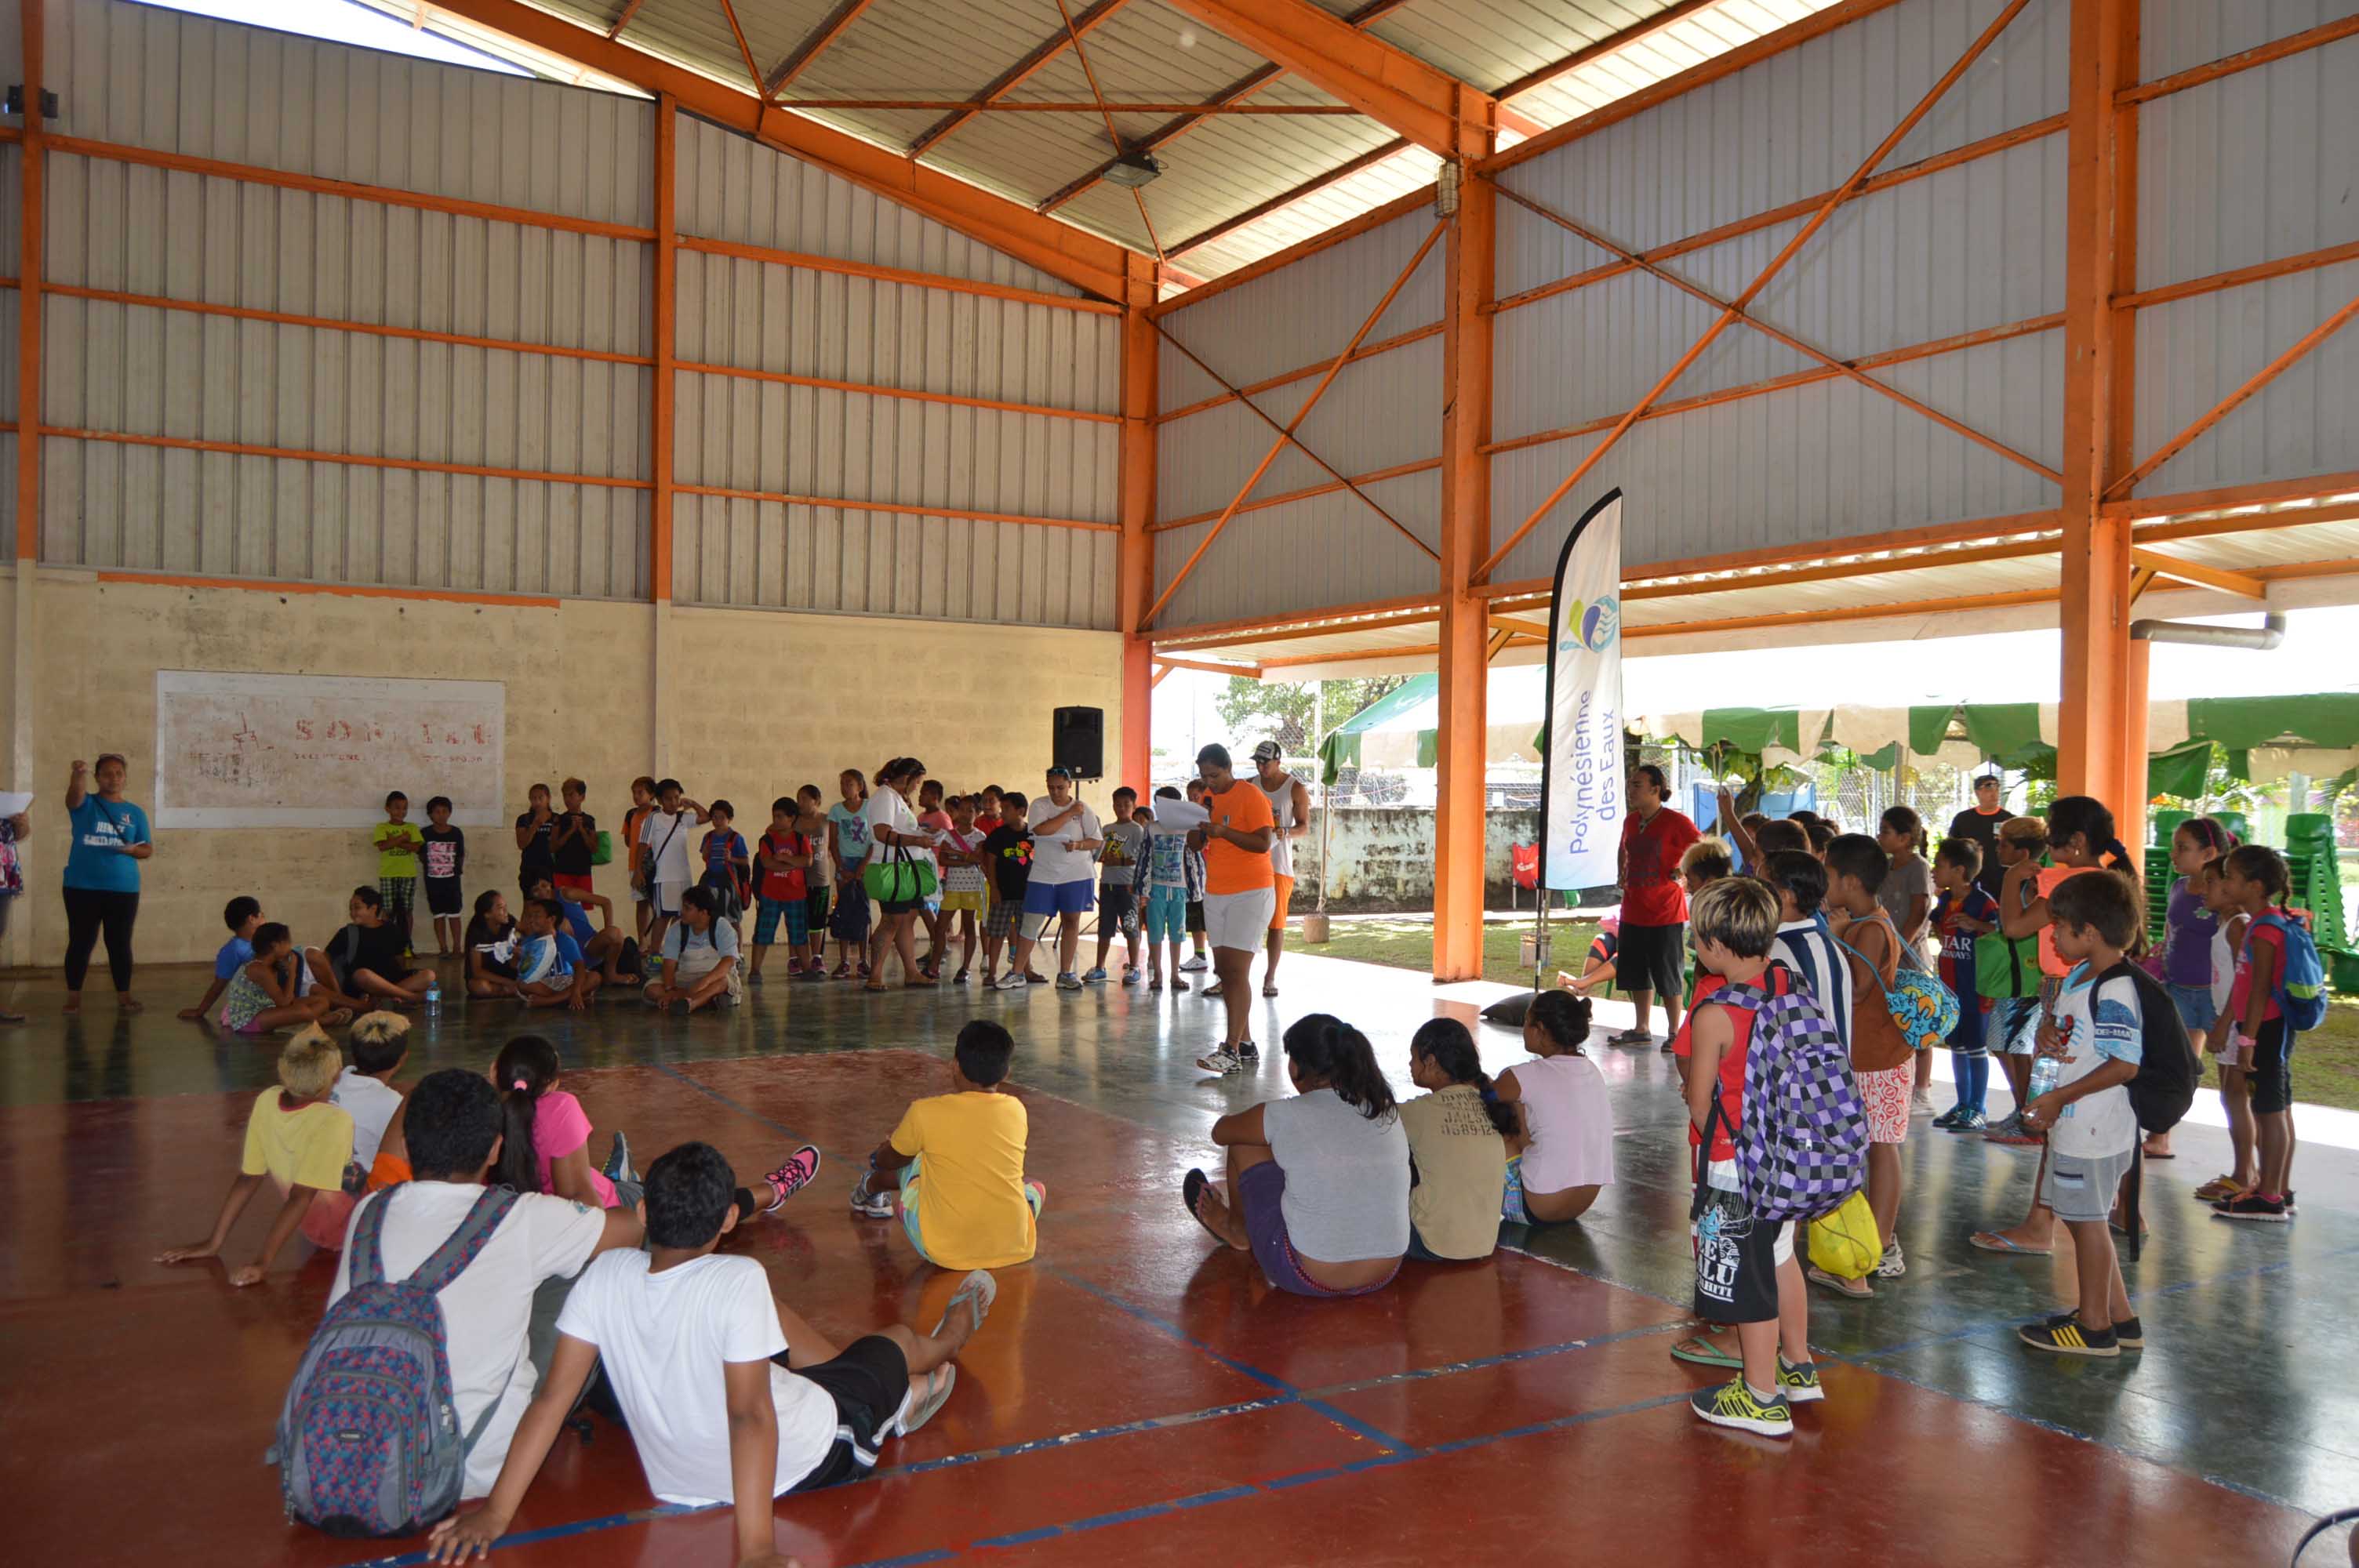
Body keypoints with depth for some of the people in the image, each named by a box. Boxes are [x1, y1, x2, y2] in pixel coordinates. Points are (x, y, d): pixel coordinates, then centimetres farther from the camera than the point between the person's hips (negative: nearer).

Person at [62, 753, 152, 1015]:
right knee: (80, 942, 2)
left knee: (120, 944, 4)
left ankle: (124, 996, 10)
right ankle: (73, 997, 7)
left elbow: (148, 848, 11)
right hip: (82, 887, -1)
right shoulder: (85, 805, 4)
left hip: (123, 888, 1)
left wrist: (132, 849, -12)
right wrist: (78, 774, -42)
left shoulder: (135, 813, 10)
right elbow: (74, 793, -20)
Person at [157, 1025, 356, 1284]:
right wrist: (263, 1262, -29)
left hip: (310, 1228, 7)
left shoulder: (266, 1102, -11)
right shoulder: (334, 1121, -30)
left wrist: (215, 1242, 0)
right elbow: (301, 1196, -31)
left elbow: (248, 1178, -7)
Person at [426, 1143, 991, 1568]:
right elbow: (750, 1415, -35)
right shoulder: (738, 1280, -33)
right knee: (898, 1340, 22)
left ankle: (897, 1399, 45)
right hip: (802, 1462, -4)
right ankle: (949, 1333, 59)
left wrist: (495, 1513, -8)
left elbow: (552, 1399, -15)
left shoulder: (603, 1278, -18)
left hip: (678, 1477, 5)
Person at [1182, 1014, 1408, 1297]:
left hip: (1309, 1279, -5)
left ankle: (1238, 1229, 39)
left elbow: (1221, 1132, 9)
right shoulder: (1387, 1113, 0)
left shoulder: (1285, 1117, -13)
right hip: (1385, 1276, 5)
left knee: (1245, 1141, 11)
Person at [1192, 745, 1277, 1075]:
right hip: (1215, 894, 8)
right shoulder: (1208, 797, 13)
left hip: (1251, 893, -8)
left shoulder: (1251, 796, -10)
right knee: (1224, 970, 5)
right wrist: (1200, 822, -6)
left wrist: (1223, 831, -27)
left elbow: (1263, 843, -19)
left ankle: (1233, 1051, -16)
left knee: (1236, 969, -14)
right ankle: (1246, 1046, 11)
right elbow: (1195, 844, 14)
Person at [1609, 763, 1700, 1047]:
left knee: (1667, 977, 0)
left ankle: (1674, 1033, 11)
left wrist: (1683, 873, -16)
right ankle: (1641, 1030, 25)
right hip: (1633, 912, 7)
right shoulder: (1630, 821, 9)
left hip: (1666, 913, -7)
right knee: (1637, 975, 14)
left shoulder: (1675, 821, -12)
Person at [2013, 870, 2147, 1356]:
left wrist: (2060, 1097, -21)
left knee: (2086, 1220, 3)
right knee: (2083, 1217, 18)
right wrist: (2046, 1034, -3)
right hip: (2073, 1127, 10)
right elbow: (2061, 1026, 22)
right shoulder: (2078, 975, 9)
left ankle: (2094, 1327, 18)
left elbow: (2124, 1065, -24)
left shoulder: (2114, 990, -21)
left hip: (2095, 1130, -10)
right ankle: (2119, 1317, 31)